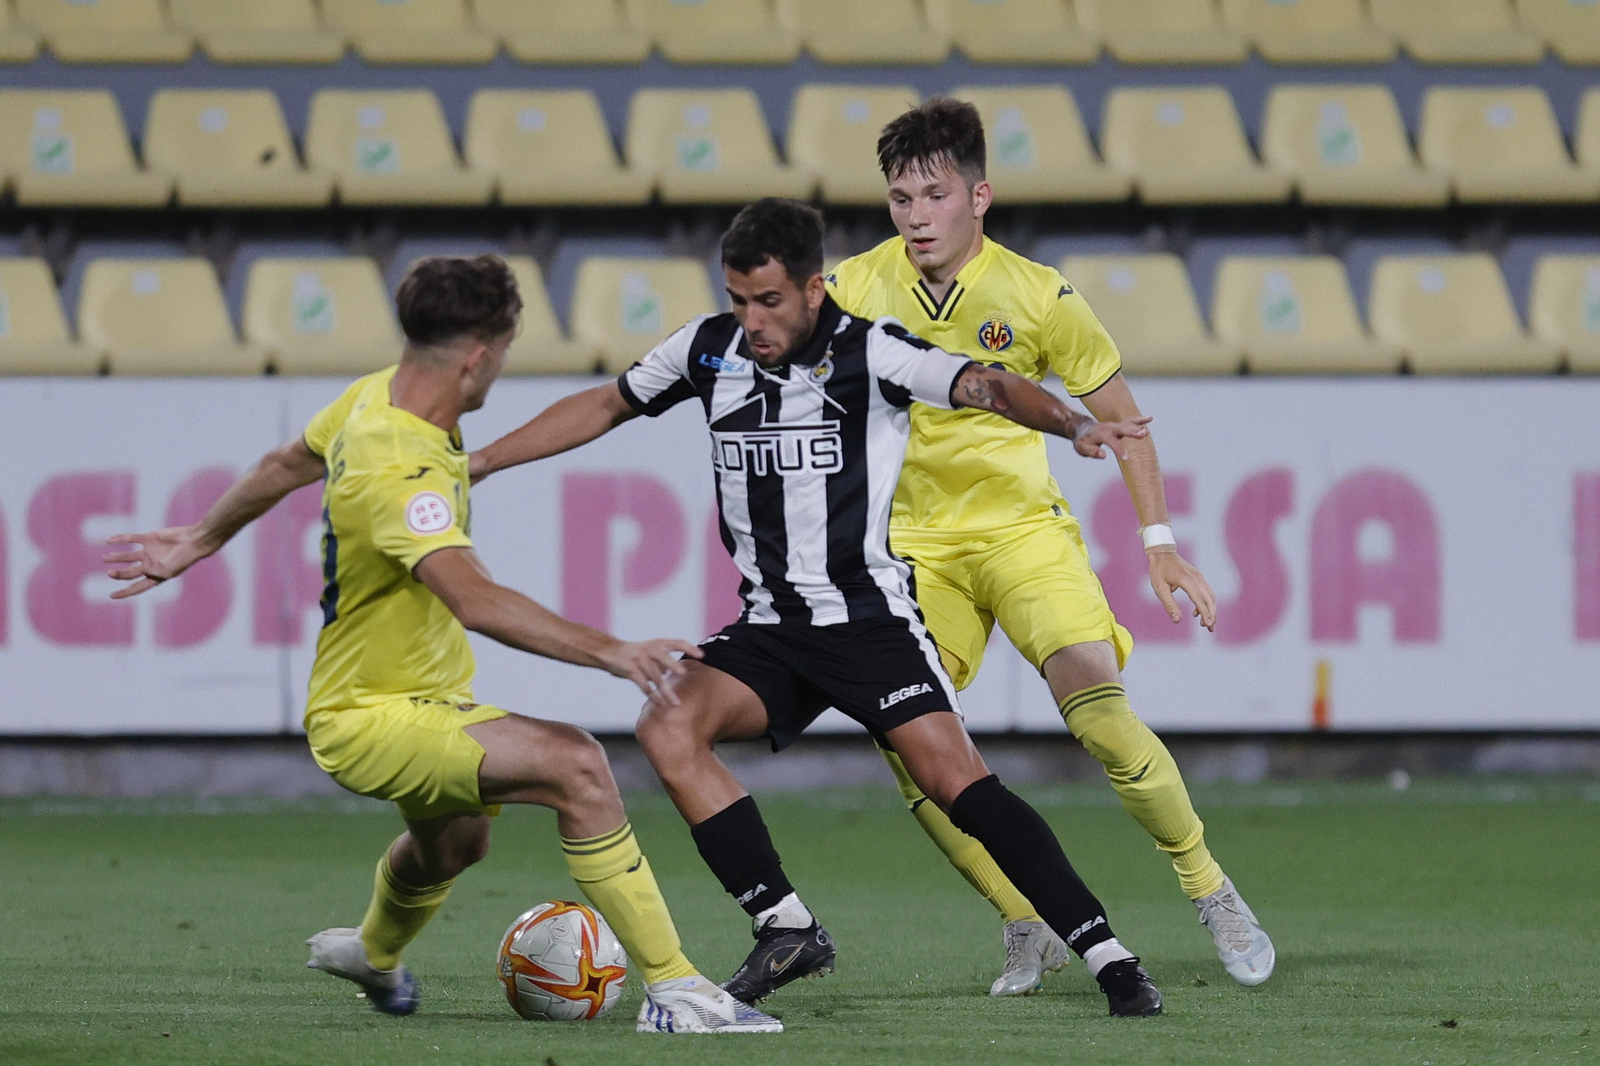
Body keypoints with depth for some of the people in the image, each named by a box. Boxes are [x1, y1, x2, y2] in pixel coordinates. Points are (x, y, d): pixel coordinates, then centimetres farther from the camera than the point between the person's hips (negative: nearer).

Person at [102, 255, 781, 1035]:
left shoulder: (379, 396, -3)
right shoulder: (402, 473, -34)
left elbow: (287, 464, 15)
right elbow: (476, 602, -48)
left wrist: (201, 542, 31)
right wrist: (609, 652, -54)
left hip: (424, 692, 11)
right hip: (371, 720, -11)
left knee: (452, 843, 38)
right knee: (575, 765, -31)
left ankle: (374, 954, 70)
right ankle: (672, 991, -30)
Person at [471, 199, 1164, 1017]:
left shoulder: (869, 352, -10)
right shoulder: (709, 350, 5)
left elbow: (986, 387, -22)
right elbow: (605, 406, 19)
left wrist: (1073, 424, -42)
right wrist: (476, 461, 19)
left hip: (870, 614, -5)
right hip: (771, 629, 5)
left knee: (952, 777, -20)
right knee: (668, 726, -19)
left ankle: (1105, 955, -16)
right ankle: (786, 928, -12)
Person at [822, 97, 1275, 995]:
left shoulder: (1037, 296, -9)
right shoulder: (855, 291, -5)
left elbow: (1120, 416, 2)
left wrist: (1161, 542, -2)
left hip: (1024, 528, -2)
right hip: (916, 542, 2)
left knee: (1099, 710, -20)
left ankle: (1212, 894, -2)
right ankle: (1030, 925, 4)